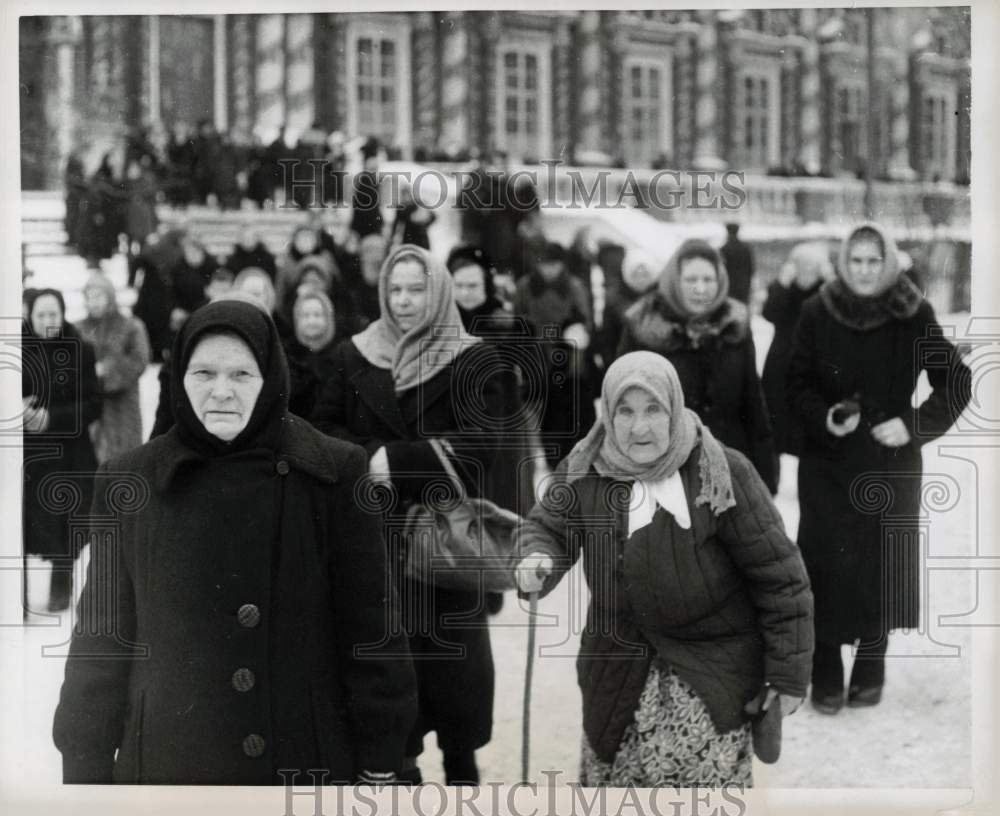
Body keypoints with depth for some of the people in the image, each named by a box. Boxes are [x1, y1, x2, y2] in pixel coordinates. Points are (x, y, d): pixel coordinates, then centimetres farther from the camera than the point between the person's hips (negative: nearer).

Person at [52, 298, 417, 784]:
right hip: (167, 763, 1)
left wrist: (378, 766, -4)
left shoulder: (332, 475, -4)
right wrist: (84, 772, 0)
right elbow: (103, 637, 3)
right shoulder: (131, 484, 0)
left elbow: (368, 627, -2)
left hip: (308, 762, -1)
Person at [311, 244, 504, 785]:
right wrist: (369, 457, -13)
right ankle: (398, 757, 12)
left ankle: (461, 759, 22)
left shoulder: (474, 361, -2)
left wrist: (399, 460, -17)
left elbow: (481, 444, -12)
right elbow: (323, 430, 6)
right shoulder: (354, 356, 6)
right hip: (376, 533, 2)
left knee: (452, 650, 5)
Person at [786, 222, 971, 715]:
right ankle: (826, 673, 9)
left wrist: (914, 425, -12)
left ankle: (871, 667, 22)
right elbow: (798, 384, 1)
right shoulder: (818, 312, -5)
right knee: (828, 563, -4)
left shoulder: (914, 316, -6)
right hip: (828, 462, 0)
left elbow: (956, 383, 0)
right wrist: (825, 418, -18)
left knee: (883, 564, 5)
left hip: (892, 464, 0)